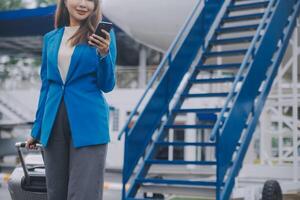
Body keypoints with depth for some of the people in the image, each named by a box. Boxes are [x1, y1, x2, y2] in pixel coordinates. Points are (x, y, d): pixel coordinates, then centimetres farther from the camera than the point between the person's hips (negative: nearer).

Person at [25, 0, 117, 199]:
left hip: (88, 123, -4)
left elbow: (107, 85, -1)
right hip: (54, 124, 4)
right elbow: (46, 85, 16)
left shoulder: (102, 34, 1)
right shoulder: (50, 38, 12)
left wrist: (104, 54, -18)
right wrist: (37, 130, 17)